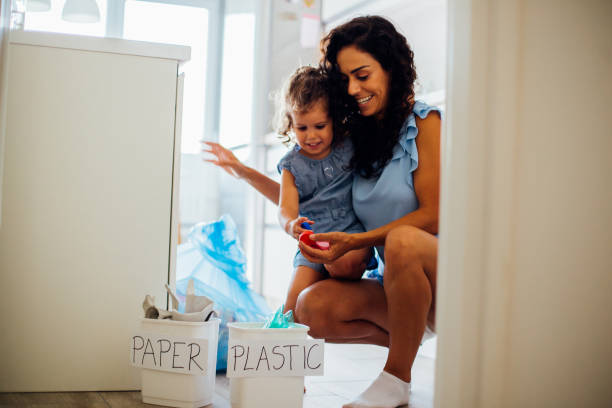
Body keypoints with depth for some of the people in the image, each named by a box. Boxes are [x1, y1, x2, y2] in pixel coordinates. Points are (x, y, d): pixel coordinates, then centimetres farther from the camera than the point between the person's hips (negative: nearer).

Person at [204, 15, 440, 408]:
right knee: (312, 307, -21)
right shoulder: (357, 136, 13)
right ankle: (408, 340, 3)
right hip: (397, 286, 5)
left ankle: (397, 376, -19)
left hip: (443, 276, -5)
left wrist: (355, 242, -21)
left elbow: (432, 215, -13)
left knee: (403, 240, -37)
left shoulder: (425, 121, -4)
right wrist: (245, 172, 18)